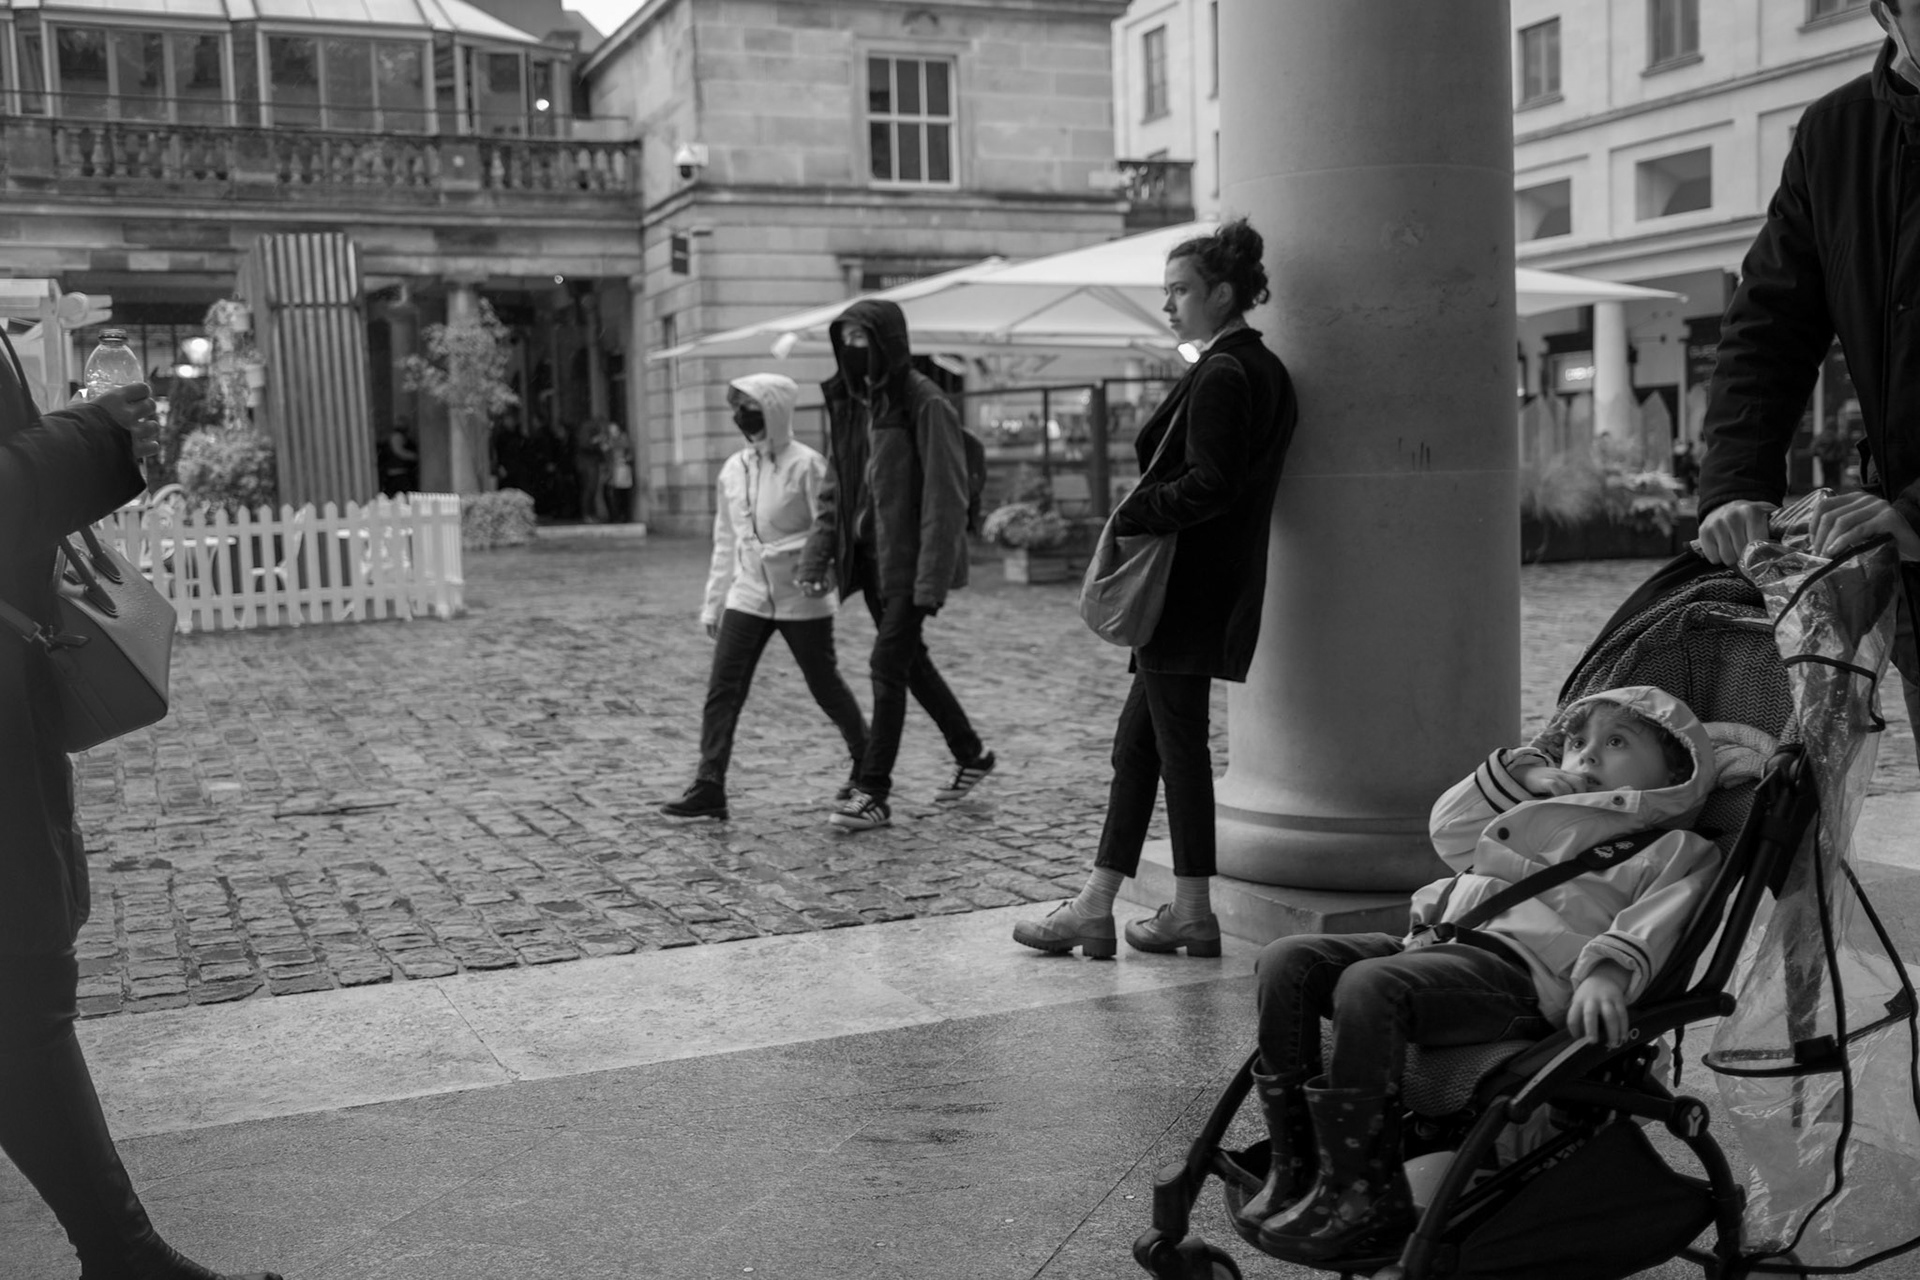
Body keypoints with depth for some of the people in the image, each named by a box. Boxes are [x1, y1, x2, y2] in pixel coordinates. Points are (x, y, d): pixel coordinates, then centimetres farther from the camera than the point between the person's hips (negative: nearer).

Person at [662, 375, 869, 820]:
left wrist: (785, 552, -25)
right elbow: (725, 542, 14)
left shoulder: (806, 465, -11)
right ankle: (708, 788, -3)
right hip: (746, 598, 5)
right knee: (722, 691, -5)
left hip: (800, 600, -5)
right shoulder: (733, 469, 7)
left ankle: (867, 763, 31)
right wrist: (713, 603, 13)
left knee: (826, 687, 9)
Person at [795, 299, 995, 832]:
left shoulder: (925, 404, -15)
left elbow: (945, 496, -18)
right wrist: (816, 558, 2)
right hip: (868, 557, 8)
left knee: (888, 666, -6)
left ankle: (874, 793, 3)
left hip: (909, 561, -8)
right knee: (909, 660, 16)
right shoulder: (849, 403, 8)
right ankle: (971, 754, 34)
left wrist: (931, 579, -22)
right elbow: (835, 489, 11)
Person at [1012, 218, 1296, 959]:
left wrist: (1134, 517, -12)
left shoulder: (1222, 376, -15)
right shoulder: (1260, 370, 15)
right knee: (1138, 740, 12)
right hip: (1213, 584, 10)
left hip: (1186, 586, -10)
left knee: (1178, 742, 0)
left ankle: (1194, 914, 11)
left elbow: (1208, 485, -22)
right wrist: (1143, 511, 11)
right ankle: (1096, 908, 17)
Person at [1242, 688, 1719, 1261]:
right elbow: (1449, 829, 39)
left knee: (1367, 984, -35)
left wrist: (1607, 974, -25)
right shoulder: (1542, 817, 39)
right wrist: (1522, 773, 29)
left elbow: (1652, 923, -4)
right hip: (1439, 941, 8)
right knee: (1285, 960, -14)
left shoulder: (1674, 850, 16)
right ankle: (1294, 1167, -13)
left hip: (1520, 968, -8)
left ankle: (1361, 1197, -28)